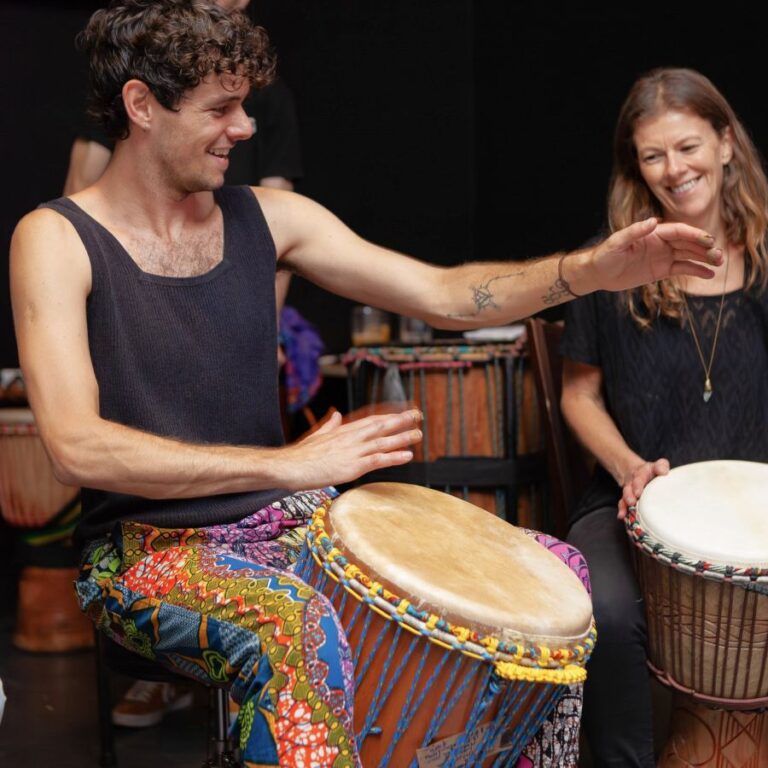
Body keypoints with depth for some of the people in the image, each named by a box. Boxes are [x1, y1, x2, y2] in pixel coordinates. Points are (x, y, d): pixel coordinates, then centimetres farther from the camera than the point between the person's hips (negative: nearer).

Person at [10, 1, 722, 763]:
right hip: (146, 549, -5)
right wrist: (286, 464, -28)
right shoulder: (57, 240, -10)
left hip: (285, 522, 6)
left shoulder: (266, 217, 4)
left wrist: (592, 270, -14)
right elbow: (76, 446, -22)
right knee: (297, 631, -40)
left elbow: (442, 294, 1)